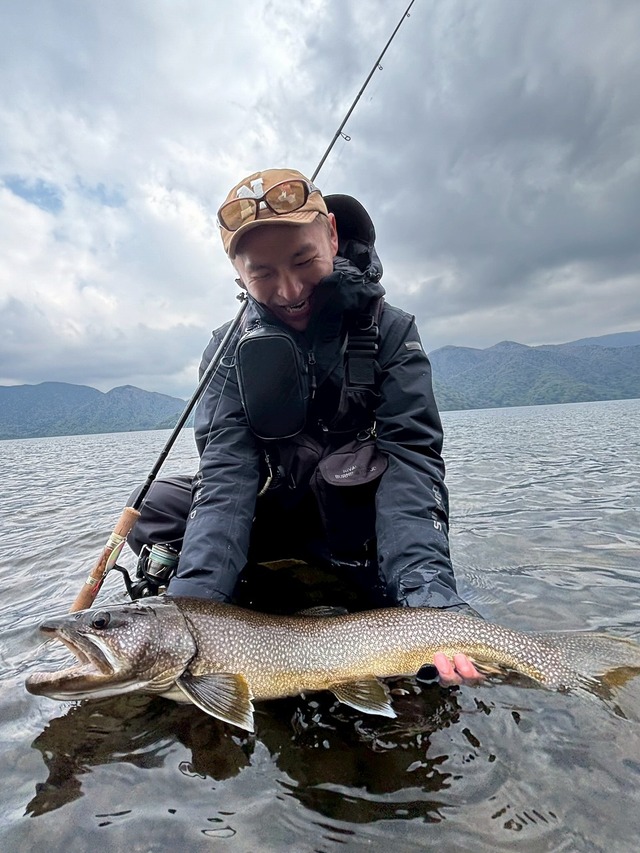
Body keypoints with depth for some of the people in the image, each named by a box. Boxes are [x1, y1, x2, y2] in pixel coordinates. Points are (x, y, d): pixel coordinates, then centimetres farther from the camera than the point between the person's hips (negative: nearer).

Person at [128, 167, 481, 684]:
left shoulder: (389, 331, -12)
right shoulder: (232, 349, -7)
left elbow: (410, 459, -22)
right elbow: (228, 470, -19)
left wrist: (429, 593, -36)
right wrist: (195, 594, -34)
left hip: (359, 528, 0)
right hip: (272, 521, 1)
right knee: (155, 506, -18)